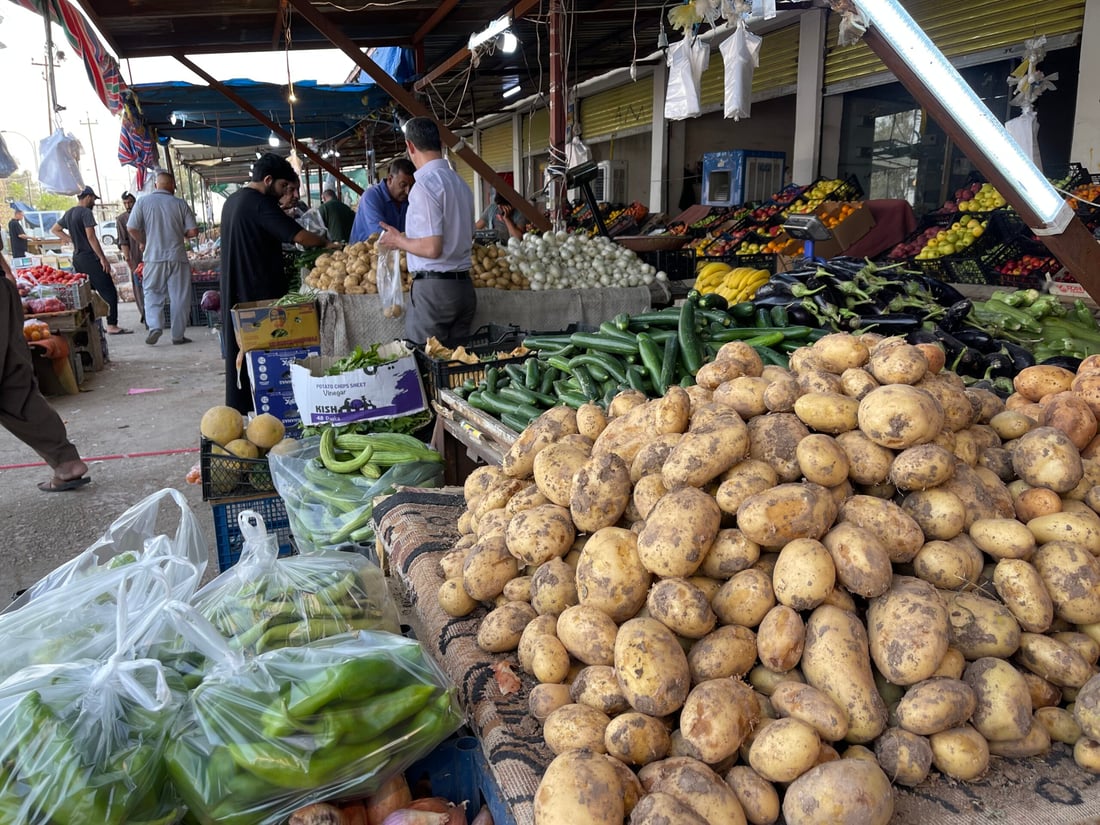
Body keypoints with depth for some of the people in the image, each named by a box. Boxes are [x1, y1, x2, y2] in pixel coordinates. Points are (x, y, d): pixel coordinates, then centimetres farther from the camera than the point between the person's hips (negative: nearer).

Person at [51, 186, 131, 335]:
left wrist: (71, 240, 19)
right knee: (109, 292, -9)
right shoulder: (86, 212, -11)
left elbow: (54, 229, 28)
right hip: (89, 257, -9)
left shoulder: (68, 214, 16)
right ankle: (112, 326, -15)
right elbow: (91, 237, -18)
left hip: (77, 257, 9)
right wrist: (103, 258, -17)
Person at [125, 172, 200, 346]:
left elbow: (132, 229, -4)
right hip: (177, 257, -1)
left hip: (154, 257, 1)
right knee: (179, 296, 7)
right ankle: (178, 335, 10)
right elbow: (193, 231, -4)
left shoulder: (143, 202, 1)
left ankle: (154, 325, -6)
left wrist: (142, 243, 14)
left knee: (152, 292, 14)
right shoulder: (180, 203, -1)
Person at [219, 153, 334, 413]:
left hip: (235, 291, 9)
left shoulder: (232, 201, 14)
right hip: (261, 291, -9)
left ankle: (239, 404, 18)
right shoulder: (260, 203, -15)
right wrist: (326, 243, -5)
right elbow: (298, 235, -19)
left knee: (241, 350, 12)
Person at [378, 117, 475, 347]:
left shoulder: (426, 184, -13)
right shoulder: (460, 182, 13)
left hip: (433, 287, -8)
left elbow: (432, 248, -19)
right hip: (464, 286, 8)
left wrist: (398, 240, -1)